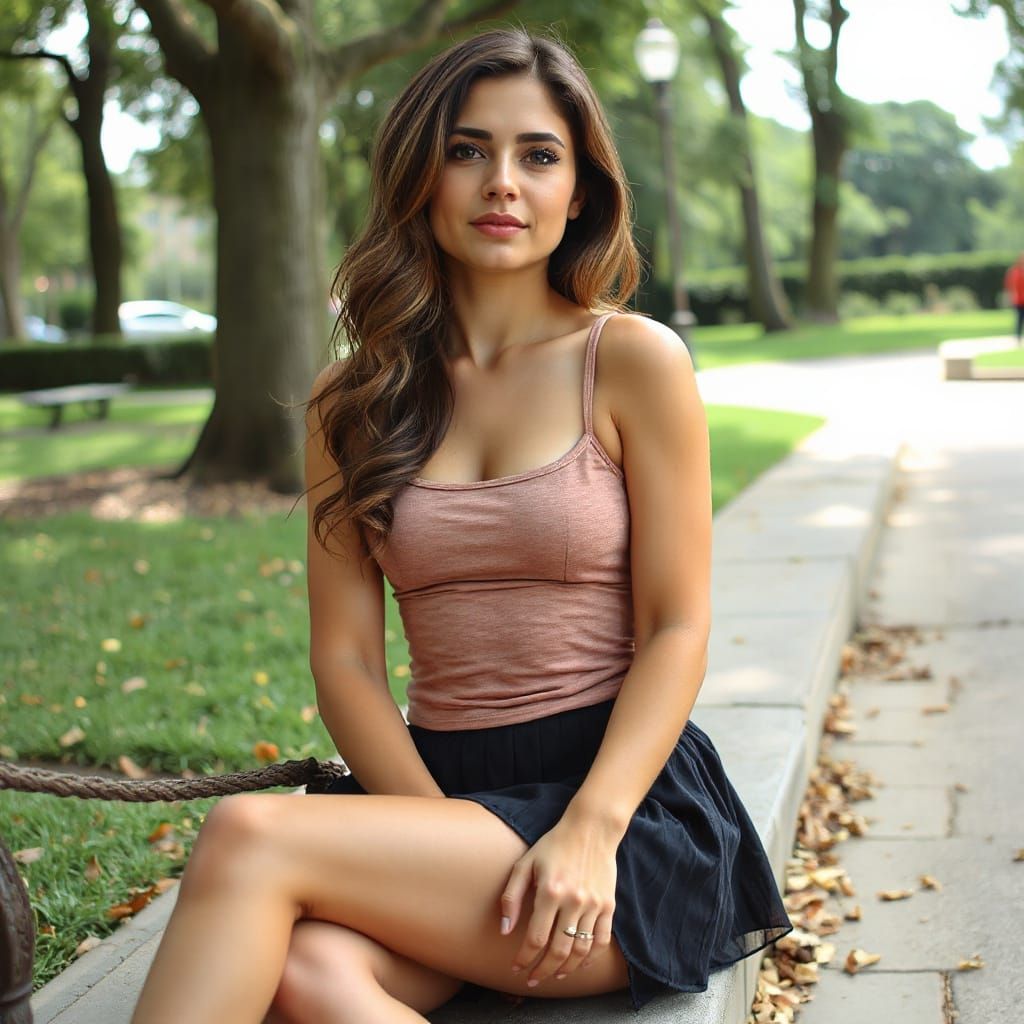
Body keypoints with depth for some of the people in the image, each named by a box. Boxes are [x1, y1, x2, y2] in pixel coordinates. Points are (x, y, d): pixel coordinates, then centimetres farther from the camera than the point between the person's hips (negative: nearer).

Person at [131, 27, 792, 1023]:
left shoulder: (633, 360, -1)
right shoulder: (353, 398, 9)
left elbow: (676, 630, -3)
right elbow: (344, 656, 5)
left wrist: (591, 828, -18)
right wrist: (446, 839, -11)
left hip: (630, 802, -3)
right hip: (443, 791, 4)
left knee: (250, 836, -26)